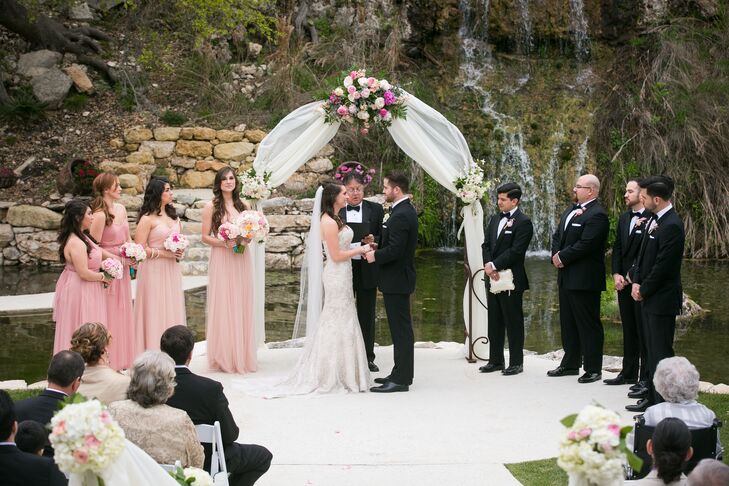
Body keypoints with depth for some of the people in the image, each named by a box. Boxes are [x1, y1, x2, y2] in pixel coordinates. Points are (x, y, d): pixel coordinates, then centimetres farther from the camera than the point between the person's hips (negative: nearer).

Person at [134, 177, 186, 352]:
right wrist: (164, 253, -15)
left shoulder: (173, 216, 12)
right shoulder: (147, 219, -9)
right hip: (154, 270, -7)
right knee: (155, 312, -4)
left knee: (172, 310, 7)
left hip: (172, 270, 7)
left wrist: (179, 251, 4)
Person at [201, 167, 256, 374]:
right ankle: (224, 357, 4)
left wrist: (245, 240, -6)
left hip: (241, 260, 4)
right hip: (221, 261, -4)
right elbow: (205, 237, -2)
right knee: (222, 305, -2)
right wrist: (225, 243, -16)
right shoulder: (211, 207, -1)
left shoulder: (243, 206, 10)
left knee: (241, 305, 5)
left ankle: (242, 355, 13)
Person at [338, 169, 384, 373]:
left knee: (367, 315, 10)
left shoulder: (375, 209, 2)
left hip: (367, 270, 1)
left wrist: (373, 240, -15)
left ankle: (367, 358, 20)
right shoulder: (336, 211, 0)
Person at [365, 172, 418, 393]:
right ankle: (401, 373, 23)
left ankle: (401, 379, -3)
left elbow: (395, 250, -26)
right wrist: (377, 247, 8)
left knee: (401, 329, -6)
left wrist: (375, 256, -11)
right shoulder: (406, 211, 13)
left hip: (396, 279, -11)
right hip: (399, 277, 11)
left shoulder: (401, 215, -20)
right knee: (401, 328, 15)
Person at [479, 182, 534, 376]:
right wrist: (488, 264, -7)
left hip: (511, 280, -8)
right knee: (494, 321, 12)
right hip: (493, 278, 8)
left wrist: (494, 265, -16)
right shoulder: (495, 219, 15)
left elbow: (515, 251, -16)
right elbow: (486, 244, 11)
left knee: (513, 322, -1)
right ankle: (496, 360, 20)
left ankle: (516, 363, 6)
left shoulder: (523, 222, -9)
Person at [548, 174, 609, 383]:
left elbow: (585, 245, -22)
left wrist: (563, 257, -13)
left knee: (588, 325, -3)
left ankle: (593, 369, 3)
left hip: (584, 279, -10)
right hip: (566, 277, 10)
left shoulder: (597, 215, -15)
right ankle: (570, 364, 27)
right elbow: (557, 236, 16)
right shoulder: (570, 211, 15)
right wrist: (556, 255, -2)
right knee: (568, 323, 17)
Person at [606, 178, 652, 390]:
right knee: (628, 330, 14)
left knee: (644, 331, -3)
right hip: (624, 282, 8)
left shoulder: (652, 219, -13)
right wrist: (616, 274, 1)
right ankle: (628, 373, 21)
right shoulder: (624, 218, 13)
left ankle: (646, 378, 2)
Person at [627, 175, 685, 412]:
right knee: (651, 350, 16)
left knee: (661, 352, -4)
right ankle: (653, 397, 26)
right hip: (649, 297, 10)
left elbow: (663, 266, -20)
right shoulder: (655, 220, 9)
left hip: (662, 300, -9)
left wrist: (644, 289, -10)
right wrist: (636, 282, 4)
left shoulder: (671, 226, -20)